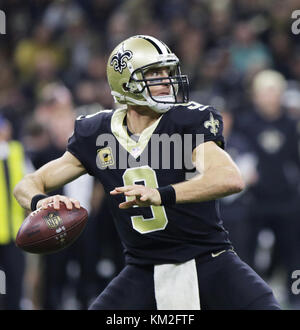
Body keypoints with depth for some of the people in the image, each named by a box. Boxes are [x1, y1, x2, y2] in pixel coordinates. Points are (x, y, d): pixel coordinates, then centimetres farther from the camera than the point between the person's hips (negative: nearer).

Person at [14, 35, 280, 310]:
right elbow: (29, 184, 5)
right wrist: (41, 201, -22)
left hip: (210, 264, -2)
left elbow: (231, 179, -29)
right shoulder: (97, 135, 1)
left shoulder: (189, 121, -11)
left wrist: (160, 195, -43)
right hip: (144, 274, 3)